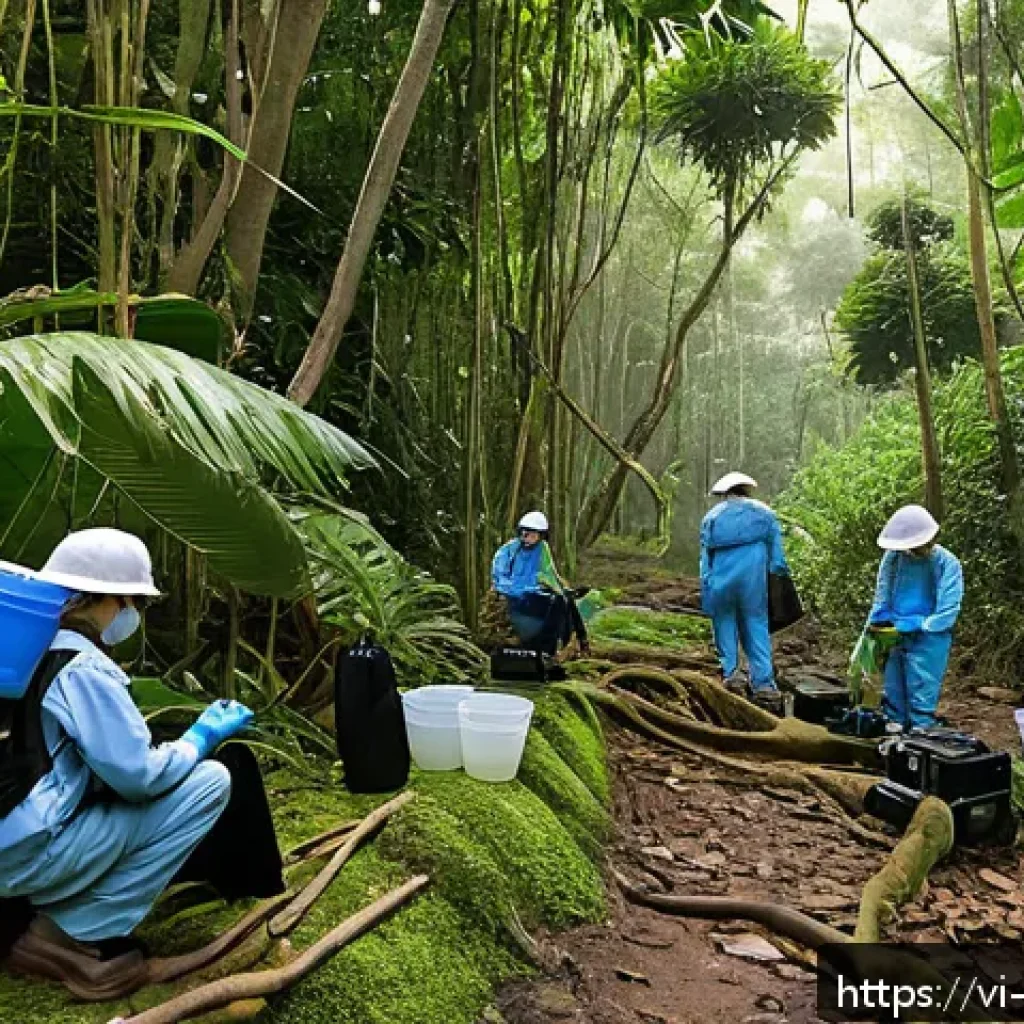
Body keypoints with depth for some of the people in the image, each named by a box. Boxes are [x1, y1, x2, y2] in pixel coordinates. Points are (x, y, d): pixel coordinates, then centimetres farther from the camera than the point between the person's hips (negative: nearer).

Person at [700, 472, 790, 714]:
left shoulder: (712, 517, 13)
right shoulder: (764, 512, 15)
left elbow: (705, 560, 8)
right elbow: (777, 558, 7)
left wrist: (706, 599, 8)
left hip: (721, 579, 0)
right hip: (753, 577, 0)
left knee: (724, 623, 12)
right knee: (757, 628, 4)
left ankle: (731, 672, 0)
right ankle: (764, 685, -2)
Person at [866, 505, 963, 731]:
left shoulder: (947, 564, -14)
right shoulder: (894, 556, -3)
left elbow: (947, 610, -15)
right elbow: (883, 592, 6)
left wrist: (918, 627, -17)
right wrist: (877, 623, -3)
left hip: (928, 640, -5)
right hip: (895, 636, 5)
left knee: (921, 697, -1)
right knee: (893, 694, 16)